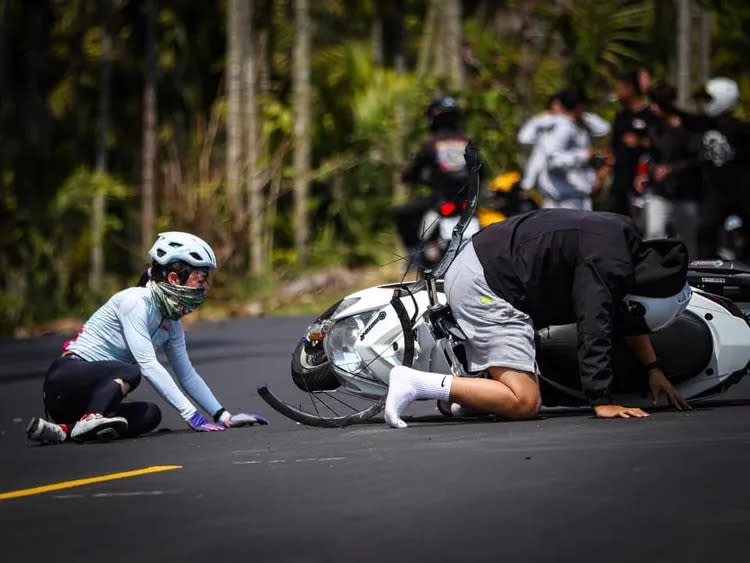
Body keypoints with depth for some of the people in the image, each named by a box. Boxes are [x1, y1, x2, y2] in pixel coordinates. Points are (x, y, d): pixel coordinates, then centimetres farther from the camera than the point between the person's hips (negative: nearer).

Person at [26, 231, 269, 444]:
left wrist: (224, 416, 5)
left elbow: (187, 374, 15)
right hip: (68, 375, -9)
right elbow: (148, 364, -23)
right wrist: (191, 415, -26)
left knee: (151, 415, -20)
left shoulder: (171, 322, 11)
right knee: (130, 372, -34)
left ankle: (65, 428, -22)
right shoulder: (136, 302, -16)